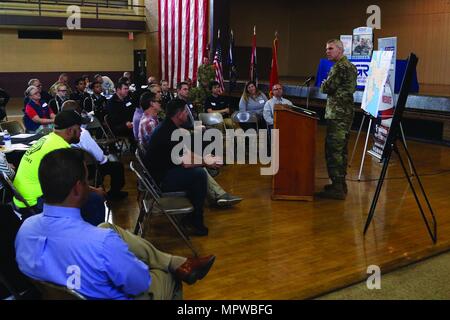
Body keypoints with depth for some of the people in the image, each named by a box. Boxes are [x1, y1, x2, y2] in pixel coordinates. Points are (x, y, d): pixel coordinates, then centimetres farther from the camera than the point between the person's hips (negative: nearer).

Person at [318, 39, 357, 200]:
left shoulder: (340, 67, -14)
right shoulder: (350, 66, 19)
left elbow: (326, 88, -14)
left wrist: (324, 84, 7)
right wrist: (329, 86, 9)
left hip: (337, 114, -10)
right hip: (346, 112, 10)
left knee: (333, 149, -9)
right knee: (341, 149, 15)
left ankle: (337, 188, -7)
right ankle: (340, 184, 22)